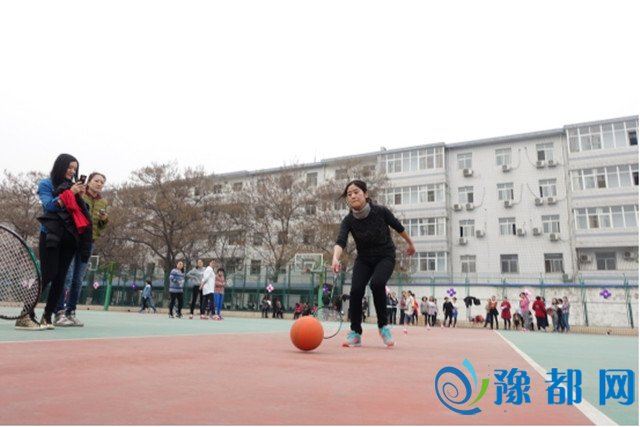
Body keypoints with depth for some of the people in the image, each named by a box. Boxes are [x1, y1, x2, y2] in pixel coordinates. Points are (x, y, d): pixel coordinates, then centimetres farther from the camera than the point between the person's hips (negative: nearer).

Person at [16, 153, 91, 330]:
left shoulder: (72, 186, 17)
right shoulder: (46, 184, 4)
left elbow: (81, 212, 13)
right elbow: (49, 205, -12)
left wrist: (80, 196, -2)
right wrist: (70, 193, -13)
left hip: (69, 238, 5)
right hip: (51, 236, -5)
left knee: (60, 278, 1)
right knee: (46, 275, -13)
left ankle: (47, 317, 6)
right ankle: (25, 316, -8)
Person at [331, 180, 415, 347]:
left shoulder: (380, 211, -21)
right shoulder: (348, 221, -18)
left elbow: (398, 227, -2)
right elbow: (340, 241, -34)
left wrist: (410, 243, 13)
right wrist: (335, 258, -56)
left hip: (385, 256, -2)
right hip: (364, 259, 2)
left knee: (377, 284, -29)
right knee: (356, 290, -18)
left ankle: (383, 325, -6)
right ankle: (355, 333, 1)